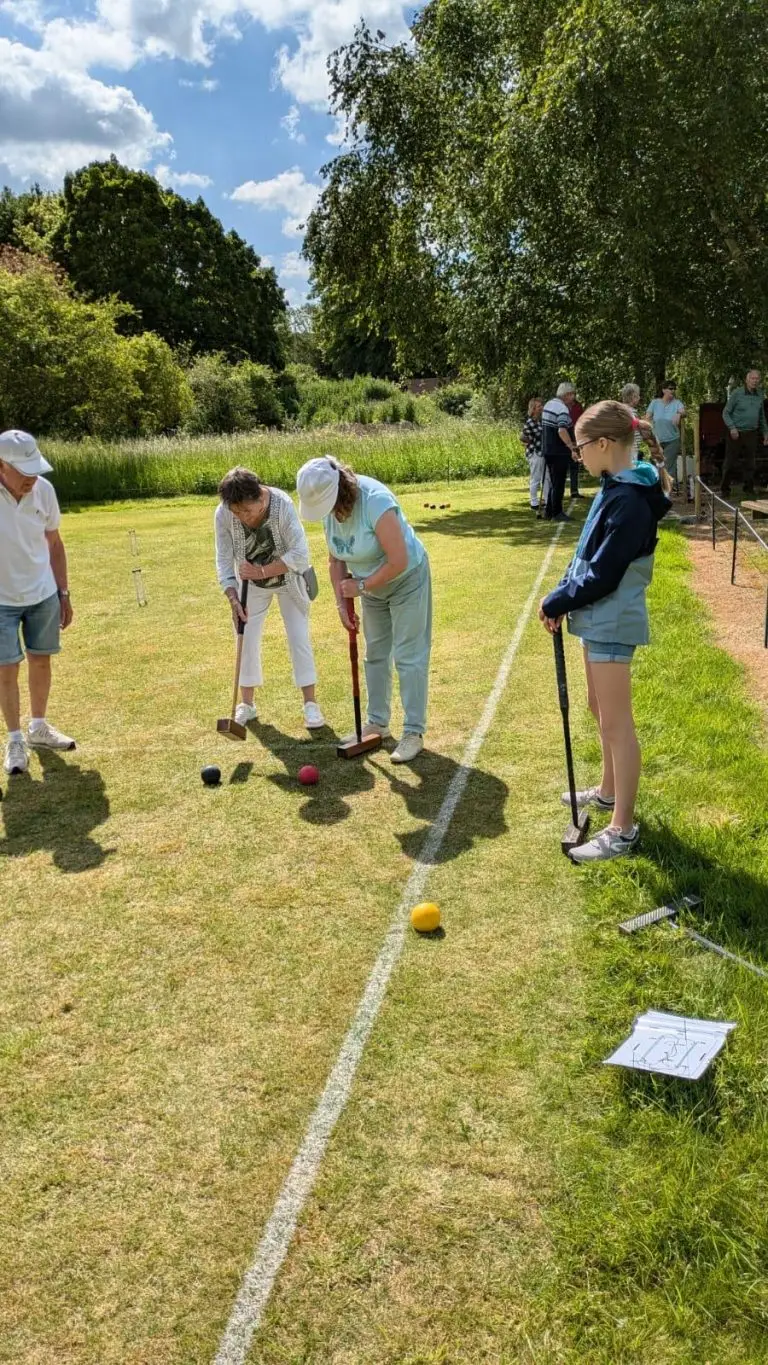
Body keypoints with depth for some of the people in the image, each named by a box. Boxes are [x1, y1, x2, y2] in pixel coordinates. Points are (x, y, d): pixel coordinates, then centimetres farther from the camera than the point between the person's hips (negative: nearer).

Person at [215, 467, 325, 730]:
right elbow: (224, 560, -18)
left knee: (299, 638, -3)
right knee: (247, 641, 4)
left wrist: (262, 571, -36)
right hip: (251, 585, 2)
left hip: (288, 579, -2)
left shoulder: (282, 505, -32)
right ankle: (247, 704, 18)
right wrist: (233, 599, -30)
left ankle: (310, 703, 5)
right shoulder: (223, 515, -25)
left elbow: (300, 553, -30)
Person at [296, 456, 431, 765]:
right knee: (375, 654, 13)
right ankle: (377, 723, 25)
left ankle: (414, 732, -1)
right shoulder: (329, 508, -10)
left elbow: (399, 561, -32)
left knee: (408, 656, -7)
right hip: (371, 586, 8)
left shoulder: (375, 502, -33)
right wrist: (342, 603, -7)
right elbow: (336, 559, 1)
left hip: (406, 580, -7)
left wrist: (361, 586, -22)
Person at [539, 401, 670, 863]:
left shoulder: (629, 500, -22)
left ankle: (623, 829, 5)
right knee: (602, 711, 22)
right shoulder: (617, 488, 8)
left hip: (612, 622, -10)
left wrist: (556, 602, -12)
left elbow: (603, 575, -23)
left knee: (616, 723, -4)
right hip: (600, 617, 10)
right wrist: (563, 596, 3)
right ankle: (609, 792, 40)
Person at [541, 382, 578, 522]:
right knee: (559, 483, 0)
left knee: (554, 482, 17)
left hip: (547, 450, 9)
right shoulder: (562, 408, -18)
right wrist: (572, 448, -26)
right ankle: (556, 513, 5)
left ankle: (549, 511, 20)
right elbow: (562, 431, -29)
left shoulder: (548, 404, 11)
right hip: (559, 452, -9)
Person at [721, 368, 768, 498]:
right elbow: (726, 413, -5)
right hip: (736, 434, -4)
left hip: (751, 434, 4)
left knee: (750, 463, 7)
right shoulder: (737, 393, -6)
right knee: (731, 463, -1)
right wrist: (732, 428, -17)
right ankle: (724, 489, 9)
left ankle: (749, 489, 16)